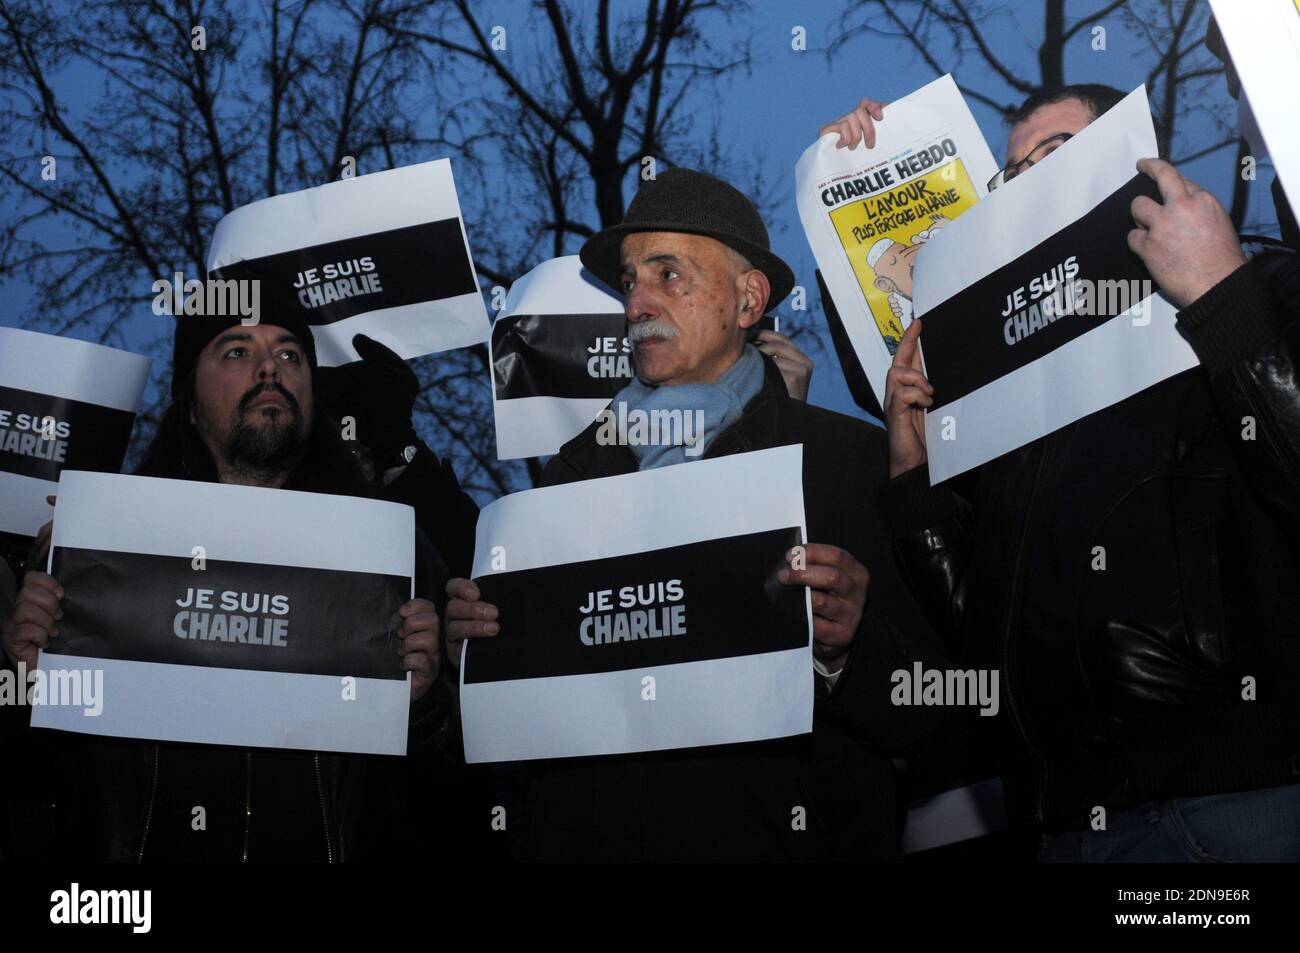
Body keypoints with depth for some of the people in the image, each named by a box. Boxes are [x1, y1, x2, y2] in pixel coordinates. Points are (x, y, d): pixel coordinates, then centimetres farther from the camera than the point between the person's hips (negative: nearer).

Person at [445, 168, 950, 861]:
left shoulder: (852, 459, -3)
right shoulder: (578, 462, 11)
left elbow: (924, 709, -9)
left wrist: (841, 649, -27)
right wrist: (476, 642, -4)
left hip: (777, 842, -3)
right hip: (581, 842, 3)